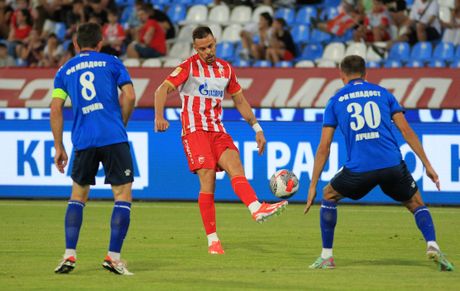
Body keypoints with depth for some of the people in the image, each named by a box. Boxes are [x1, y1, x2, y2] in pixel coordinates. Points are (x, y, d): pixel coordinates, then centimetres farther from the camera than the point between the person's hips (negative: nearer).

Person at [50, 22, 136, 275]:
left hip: (83, 141, 3)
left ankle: (69, 255, 7)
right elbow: (129, 96, 1)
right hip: (114, 138, -3)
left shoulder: (65, 71, 15)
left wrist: (58, 147, 12)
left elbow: (55, 109, 7)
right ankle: (113, 257, -7)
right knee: (123, 196, 3)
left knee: (78, 196, 17)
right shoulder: (111, 63, 10)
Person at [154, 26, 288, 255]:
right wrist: (159, 117, -28)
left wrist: (256, 128, 19)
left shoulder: (226, 69, 15)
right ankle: (212, 240, -10)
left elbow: (239, 100, 25)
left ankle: (257, 209, -42)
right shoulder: (189, 66, -2)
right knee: (208, 181, -14)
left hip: (217, 131, 5)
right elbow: (162, 90, -11)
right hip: (195, 131, -5)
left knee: (235, 166, -20)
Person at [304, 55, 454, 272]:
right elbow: (406, 131, 9)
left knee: (329, 196, 26)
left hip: (358, 168, -1)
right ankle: (432, 245, -5)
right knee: (416, 204, 21)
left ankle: (326, 257, 21)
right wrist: (427, 165, 12)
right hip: (392, 164, 1)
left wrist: (313, 185, 14)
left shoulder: (335, 101, 14)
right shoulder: (382, 93, 16)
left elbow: (324, 147, 10)